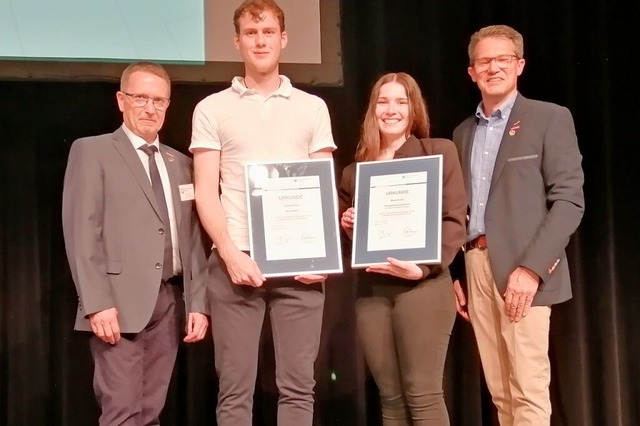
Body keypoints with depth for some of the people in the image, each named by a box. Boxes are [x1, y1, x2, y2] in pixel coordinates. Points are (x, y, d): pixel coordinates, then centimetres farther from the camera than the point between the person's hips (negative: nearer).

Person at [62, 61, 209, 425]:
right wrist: (97, 303, -16)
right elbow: (81, 232, -7)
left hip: (170, 301, 5)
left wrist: (198, 303, 6)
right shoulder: (91, 152, 1)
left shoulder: (181, 164, 17)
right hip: (120, 302, -5)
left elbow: (193, 240, 15)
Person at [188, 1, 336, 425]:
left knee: (298, 384, 3)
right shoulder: (212, 109, 8)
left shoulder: (312, 107, 12)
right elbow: (206, 192, 3)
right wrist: (230, 253, -11)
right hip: (236, 260, -1)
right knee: (235, 387, 2)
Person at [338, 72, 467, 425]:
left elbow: (454, 220, -3)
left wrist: (424, 267, -16)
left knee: (422, 394, -5)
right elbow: (343, 230, 22)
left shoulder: (440, 152, 5)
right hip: (371, 291, 4)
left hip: (423, 286, -4)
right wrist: (345, 224, -1)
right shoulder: (356, 167, 15)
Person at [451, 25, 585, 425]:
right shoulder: (463, 132, 17)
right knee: (500, 391, 9)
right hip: (475, 267, 6)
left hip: (522, 269, -5)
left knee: (528, 391, -6)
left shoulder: (551, 119, -1)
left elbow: (569, 199, -8)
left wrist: (531, 267, -17)